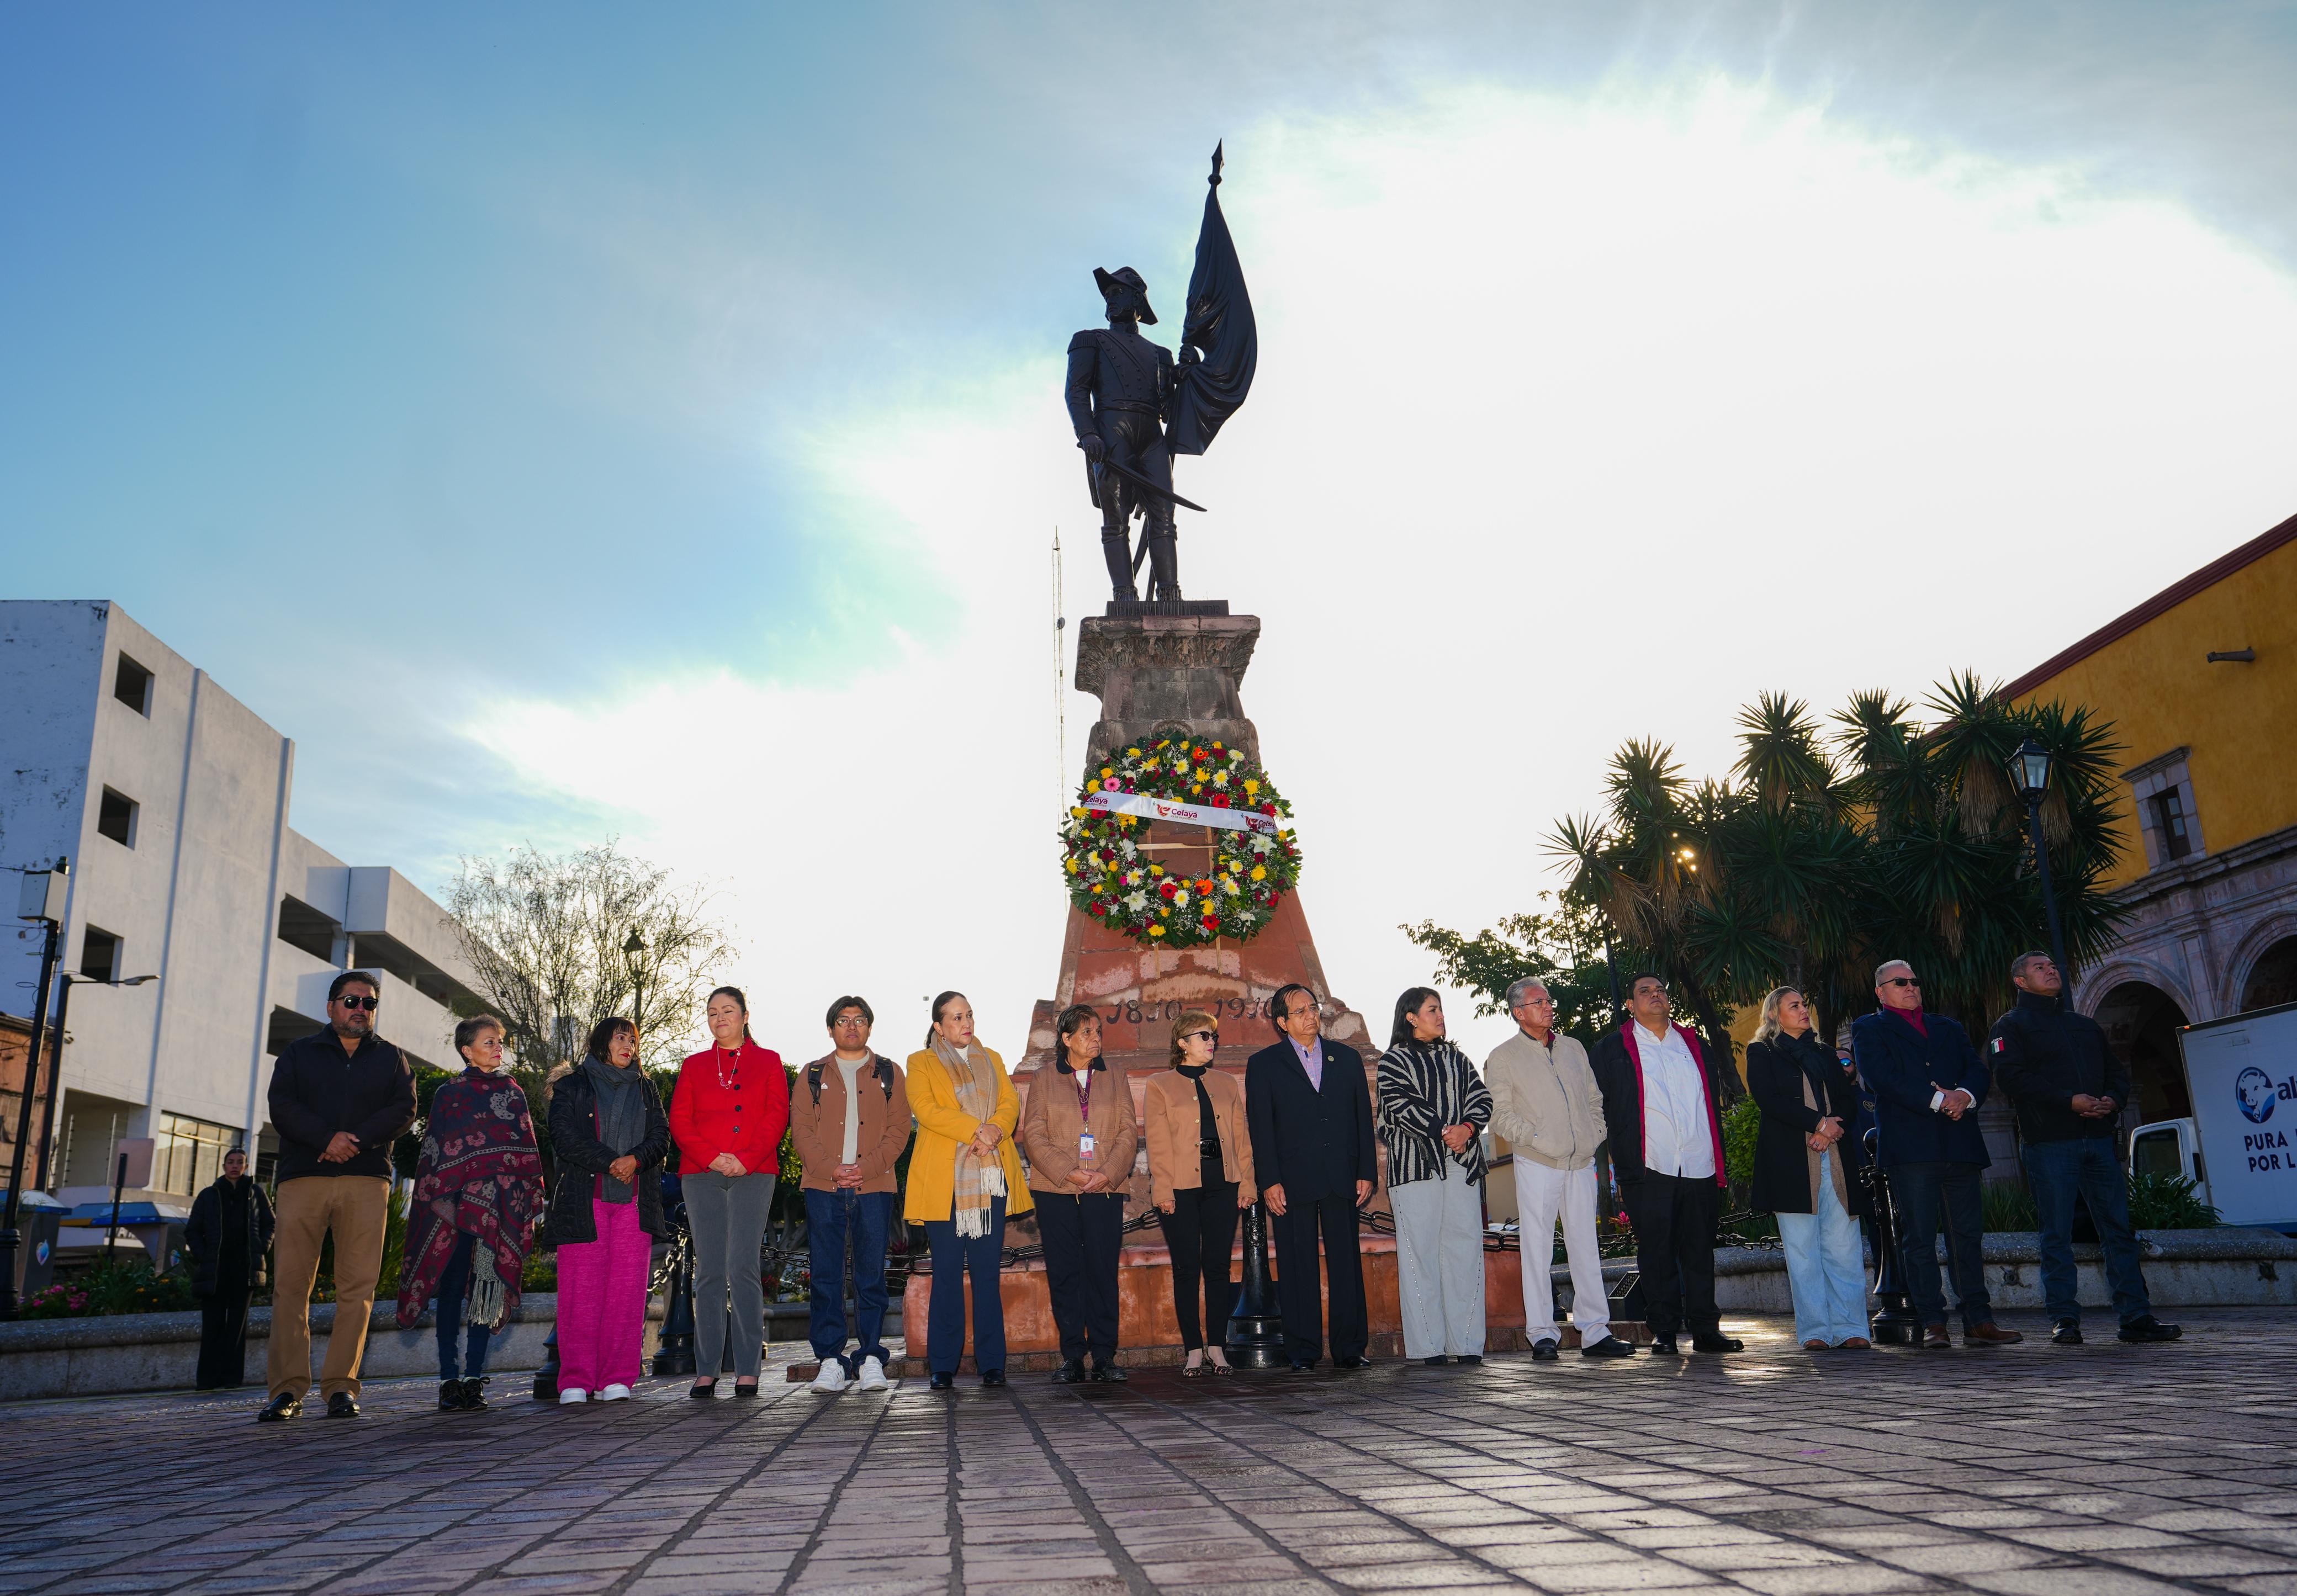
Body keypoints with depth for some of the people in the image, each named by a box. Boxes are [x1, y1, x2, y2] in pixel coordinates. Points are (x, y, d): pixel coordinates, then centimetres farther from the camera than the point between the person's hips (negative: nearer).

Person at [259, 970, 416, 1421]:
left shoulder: (390, 1059, 18)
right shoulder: (299, 1053, 17)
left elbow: (404, 1109, 3)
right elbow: (282, 1107, 1)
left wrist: (355, 1140, -11)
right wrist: (328, 1138, -13)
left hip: (367, 1181, 0)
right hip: (303, 1178, 0)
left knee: (358, 1286, -5)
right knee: (291, 1284, -5)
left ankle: (341, 1385, -2)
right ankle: (288, 1388, -2)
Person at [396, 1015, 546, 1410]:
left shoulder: (513, 1092, 15)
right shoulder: (449, 1092, 7)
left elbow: (528, 1147, 14)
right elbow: (434, 1147, 2)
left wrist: (533, 1198, 6)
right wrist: (440, 1197, -9)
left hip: (503, 1205, 2)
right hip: (459, 1202, -2)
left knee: (486, 1289, 1)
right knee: (453, 1287, -4)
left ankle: (474, 1378, 4)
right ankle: (449, 1380, -1)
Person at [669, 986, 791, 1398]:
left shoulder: (769, 1062, 13)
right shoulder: (694, 1066, 18)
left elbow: (777, 1117, 3)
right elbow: (679, 1120, 8)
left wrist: (746, 1159, -10)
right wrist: (712, 1157, -8)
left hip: (753, 1175, -2)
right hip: (702, 1176, 2)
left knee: (743, 1268, -9)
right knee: (709, 1271, 0)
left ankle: (748, 1371, -6)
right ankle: (707, 1371, 3)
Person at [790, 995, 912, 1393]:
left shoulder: (889, 1074, 13)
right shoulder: (813, 1075, 14)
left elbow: (898, 1128, 5)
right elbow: (801, 1128, 4)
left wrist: (867, 1167, -10)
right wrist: (831, 1168, -11)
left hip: (874, 1186, 0)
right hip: (823, 1186, 0)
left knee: (872, 1274, 0)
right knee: (826, 1275, -1)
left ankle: (870, 1357, 5)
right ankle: (831, 1361, 3)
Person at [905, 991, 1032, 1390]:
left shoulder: (992, 1060, 21)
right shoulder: (921, 1063, 10)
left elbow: (1010, 1104, 9)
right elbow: (925, 1108, -6)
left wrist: (994, 1132, -12)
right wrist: (975, 1130, -14)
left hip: (990, 1177, 3)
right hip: (945, 1181, -3)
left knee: (987, 1273, 1)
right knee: (947, 1274, -3)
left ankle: (992, 1363, 4)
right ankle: (943, 1367, 3)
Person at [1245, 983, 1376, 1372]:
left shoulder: (1347, 1058, 12)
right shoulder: (1264, 1065, 4)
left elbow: (1364, 1118, 11)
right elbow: (1260, 1128, -1)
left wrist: (1366, 1171, 4)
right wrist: (1269, 1182, -9)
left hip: (1341, 1179, 2)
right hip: (1291, 1182, -2)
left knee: (1347, 1264, 4)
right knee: (1298, 1268, 1)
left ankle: (1351, 1349, 12)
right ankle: (1303, 1351, 9)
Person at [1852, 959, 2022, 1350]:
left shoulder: (1948, 1028, 24)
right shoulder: (1868, 1029, 7)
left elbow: (1977, 1069, 11)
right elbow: (1884, 1078, -8)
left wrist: (1965, 1095, -11)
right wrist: (1938, 1100, -14)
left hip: (1959, 1143, 5)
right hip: (1909, 1146, -5)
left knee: (1970, 1235, 4)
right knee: (1919, 1239, -4)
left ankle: (1979, 1322, 9)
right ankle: (1933, 1324, -1)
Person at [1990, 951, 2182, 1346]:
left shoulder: (2085, 1025, 23)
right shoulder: (2011, 1026, 4)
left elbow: (2116, 1070, 21)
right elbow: (2012, 1077, -10)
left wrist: (2113, 1099, -1)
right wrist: (2070, 1101, -17)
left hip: (2098, 1138, 5)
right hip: (2049, 1141, -5)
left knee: (2119, 1228, 3)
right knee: (2057, 1234, -3)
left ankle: (2136, 1317, 7)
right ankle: (2064, 1320, 1)